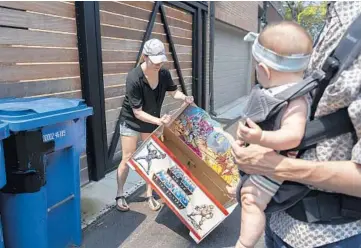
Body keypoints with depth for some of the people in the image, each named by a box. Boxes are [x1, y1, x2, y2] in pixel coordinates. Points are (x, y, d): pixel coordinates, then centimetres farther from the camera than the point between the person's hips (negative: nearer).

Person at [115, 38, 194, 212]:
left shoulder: (164, 74, -17)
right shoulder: (134, 78, -31)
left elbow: (174, 92, 1)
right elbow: (137, 112, -27)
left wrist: (185, 98, -20)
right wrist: (159, 121, -39)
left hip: (152, 121, 5)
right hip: (131, 121, -4)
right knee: (127, 159, 2)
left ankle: (150, 195, 25)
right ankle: (120, 195, 22)